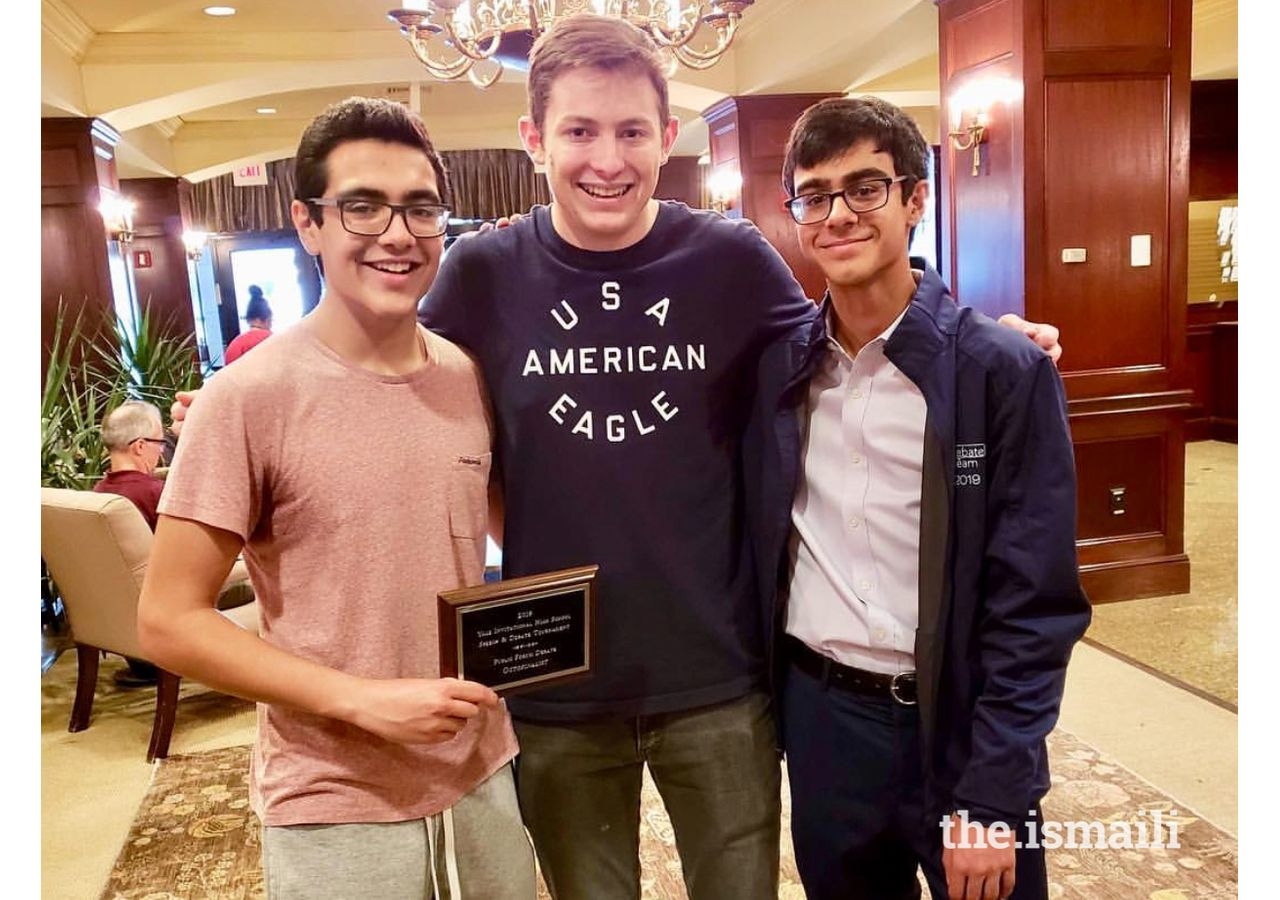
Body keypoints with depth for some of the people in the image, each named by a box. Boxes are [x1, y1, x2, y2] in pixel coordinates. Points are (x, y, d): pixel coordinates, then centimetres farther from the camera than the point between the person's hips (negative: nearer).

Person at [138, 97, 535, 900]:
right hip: (336, 806, -4)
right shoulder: (250, 397, -15)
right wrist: (363, 700, -19)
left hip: (484, 775, 5)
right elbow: (170, 621, -13)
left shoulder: (472, 378, -1)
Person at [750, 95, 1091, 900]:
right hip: (817, 715, 4)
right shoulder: (780, 366, -1)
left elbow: (1035, 606, -12)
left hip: (958, 728, -3)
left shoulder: (1004, 370, -12)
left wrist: (993, 798, -13)